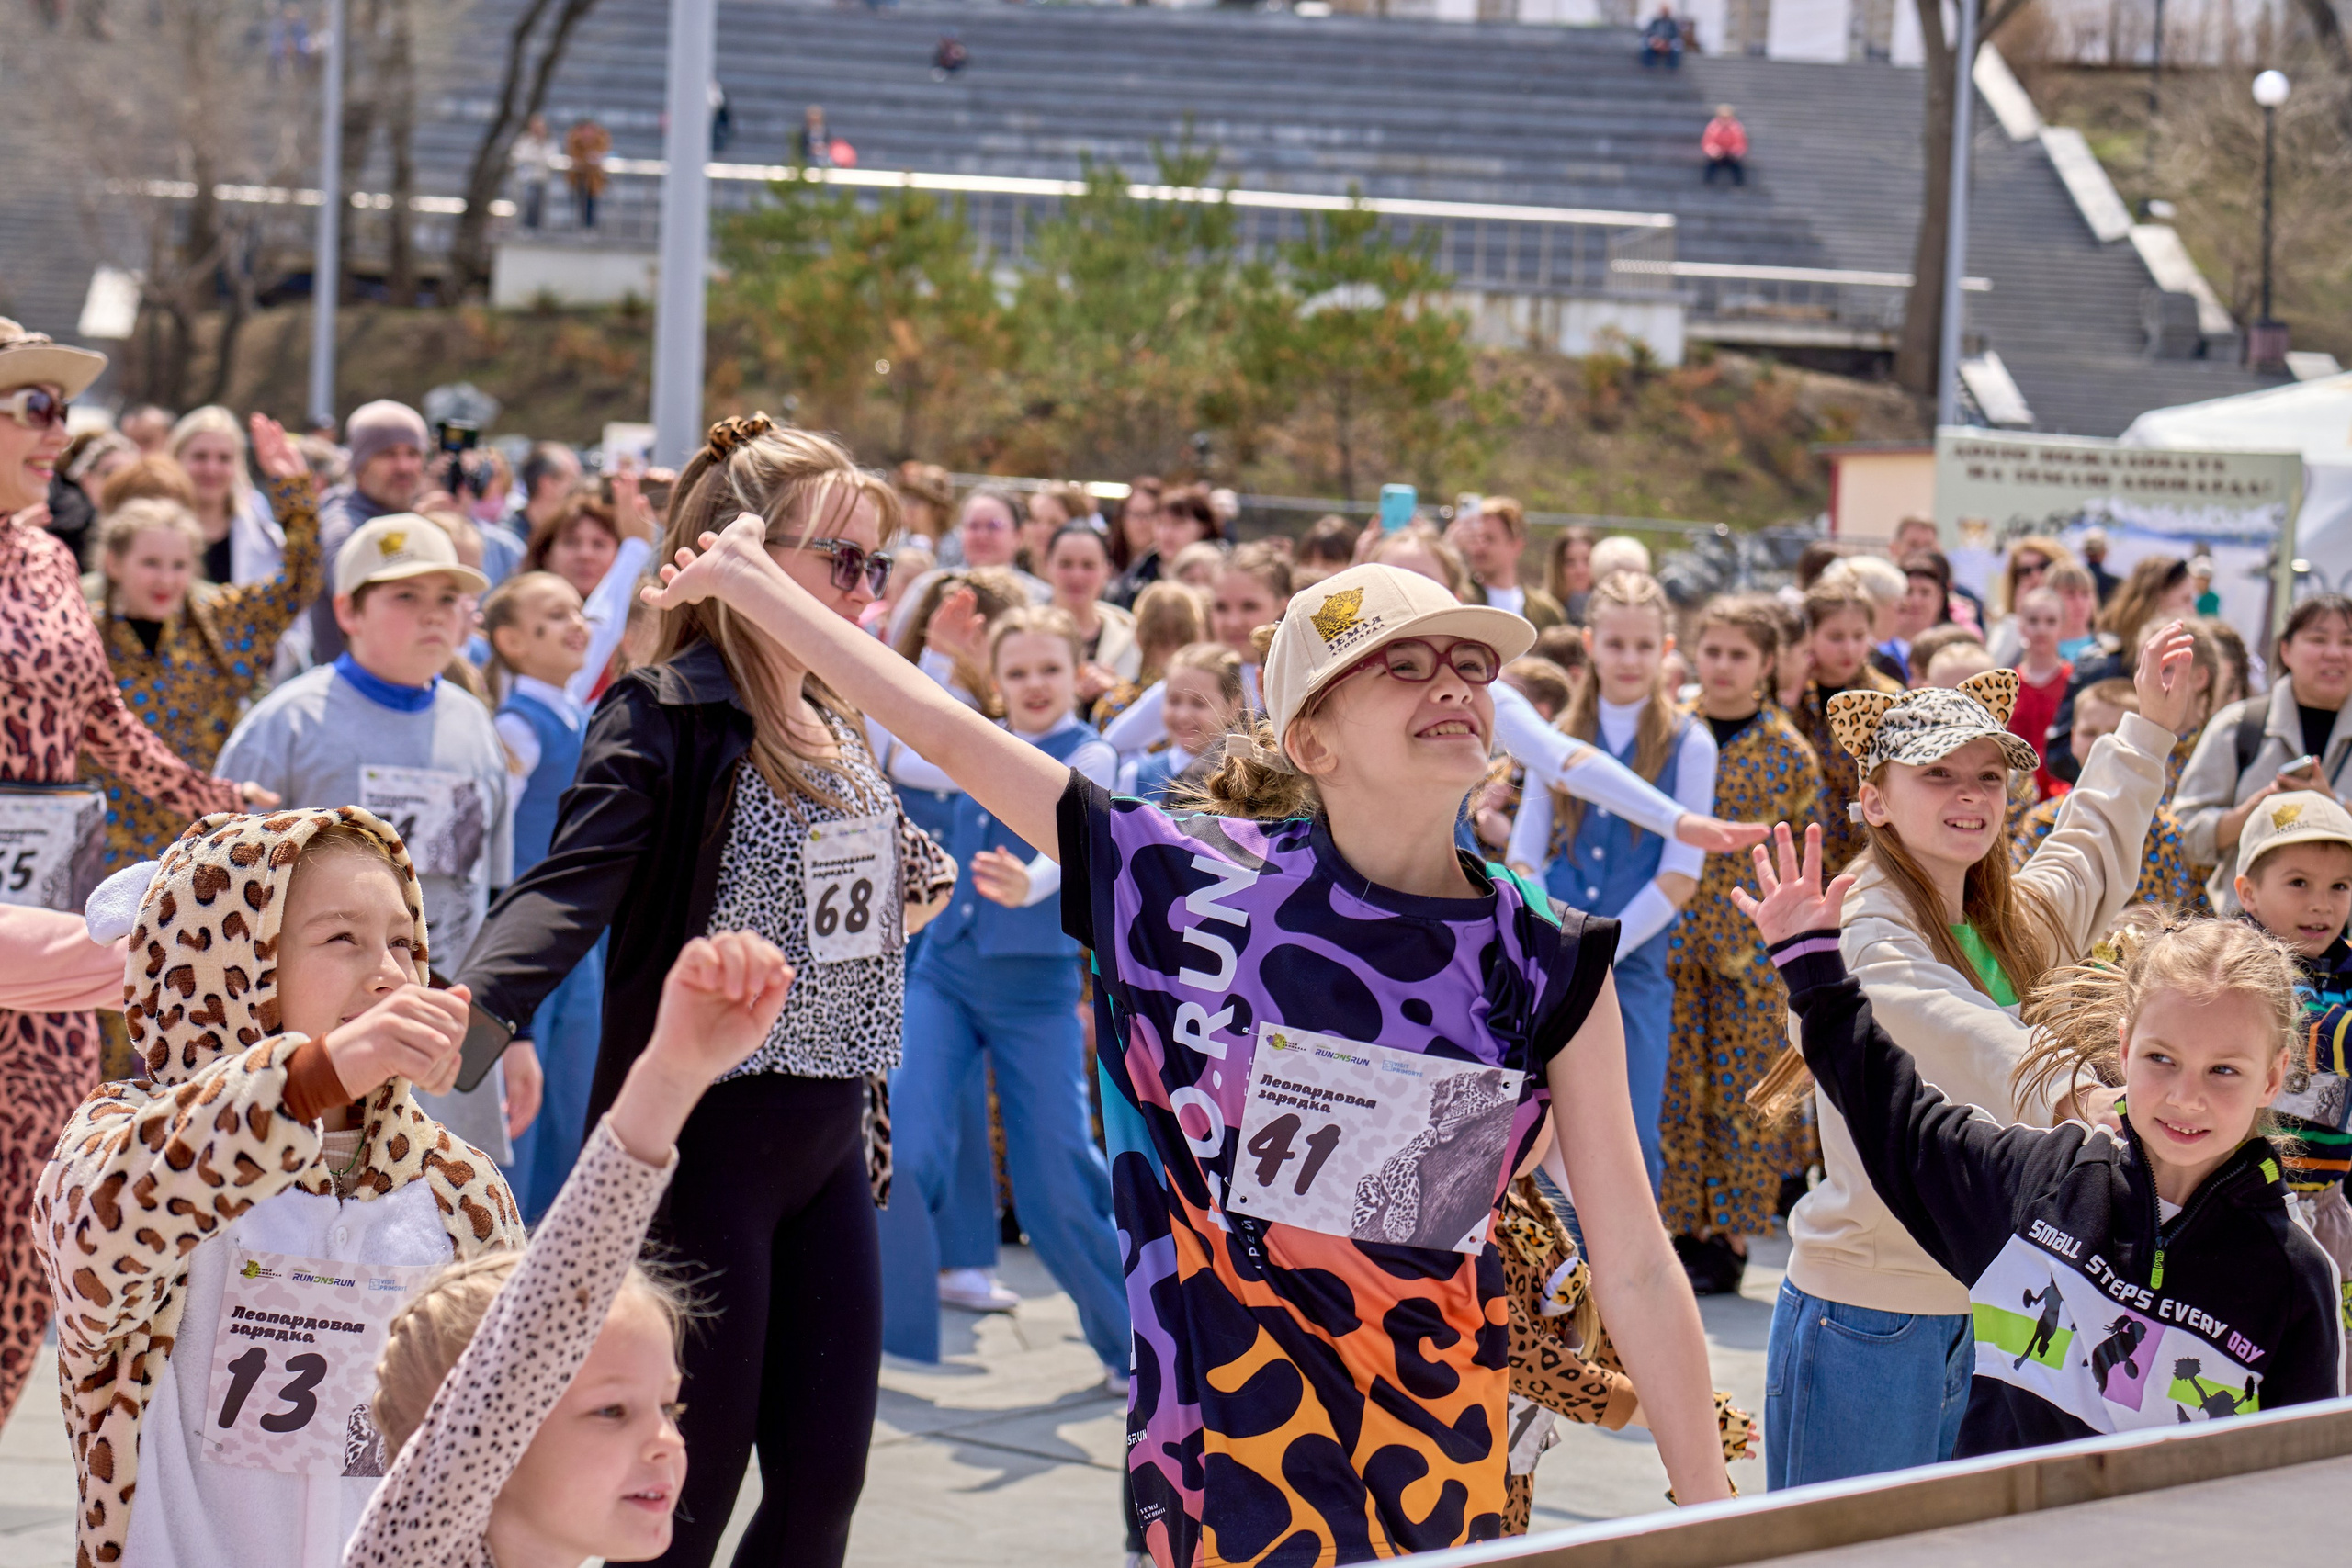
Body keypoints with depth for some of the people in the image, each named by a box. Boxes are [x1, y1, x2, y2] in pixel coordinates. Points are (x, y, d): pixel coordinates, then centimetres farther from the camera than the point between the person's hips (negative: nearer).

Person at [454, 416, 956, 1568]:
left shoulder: (839, 727, 12)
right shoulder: (667, 716, -13)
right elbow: (571, 888, -28)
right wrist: (470, 1009, -43)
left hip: (829, 1140, 8)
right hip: (707, 1137, -8)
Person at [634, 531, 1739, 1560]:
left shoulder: (1552, 966, -2)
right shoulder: (1204, 883, -6)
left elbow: (1636, 1269, 0)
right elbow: (950, 735, 1)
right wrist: (751, 582, 7)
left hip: (1441, 1442, 3)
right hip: (1226, 1419, -2)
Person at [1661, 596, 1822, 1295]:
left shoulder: (1790, 754, 1)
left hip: (1752, 953, -1)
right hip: (1671, 942, 1)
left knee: (1741, 1099, 1)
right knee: (1675, 1093, 1)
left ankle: (1726, 1243, 10)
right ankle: (1682, 1230, 11)